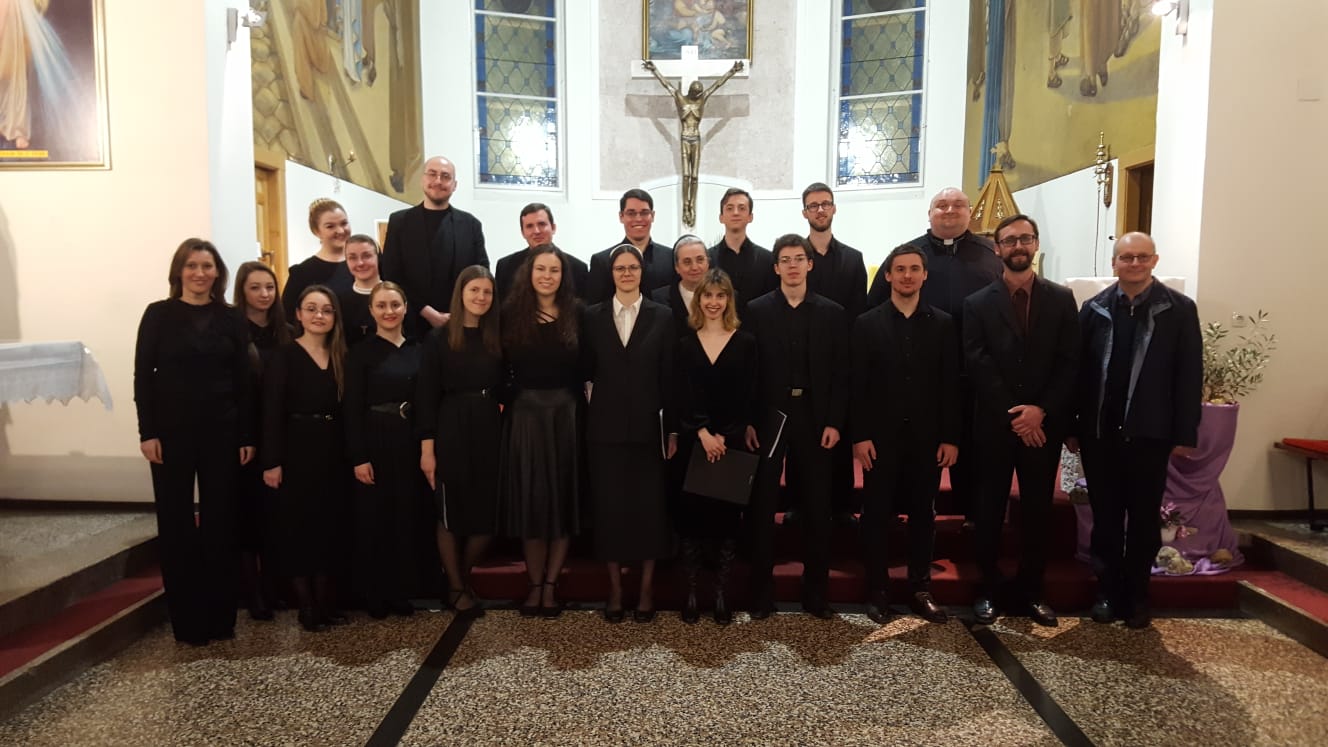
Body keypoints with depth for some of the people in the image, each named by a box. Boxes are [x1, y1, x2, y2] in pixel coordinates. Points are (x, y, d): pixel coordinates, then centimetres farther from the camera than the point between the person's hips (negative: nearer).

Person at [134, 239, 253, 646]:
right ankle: (186, 619, 17)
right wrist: (147, 432, -10)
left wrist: (247, 435, 0)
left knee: (220, 520, 6)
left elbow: (242, 380, 3)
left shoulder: (231, 319, 5)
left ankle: (220, 616, 18)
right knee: (176, 522, 6)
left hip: (221, 432, 1)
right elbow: (143, 375, -2)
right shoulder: (159, 314, 1)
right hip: (172, 431, -1)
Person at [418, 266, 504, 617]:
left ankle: (463, 579, 29)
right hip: (452, 432, -4)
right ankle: (456, 588, 23)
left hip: (489, 431, 4)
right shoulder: (439, 338, -4)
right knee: (451, 513, 6)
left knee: (487, 514, 7)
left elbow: (502, 389, 10)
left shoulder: (495, 339, 7)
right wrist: (427, 447, -10)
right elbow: (427, 397, -7)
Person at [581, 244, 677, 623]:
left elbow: (669, 377, 1)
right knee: (609, 506, 6)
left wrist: (673, 429, -1)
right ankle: (615, 587, 20)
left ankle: (646, 588, 19)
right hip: (606, 426, 1)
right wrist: (584, 419, -2)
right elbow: (585, 371, 5)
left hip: (647, 425, -1)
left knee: (649, 505, 5)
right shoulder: (592, 316, 5)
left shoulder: (662, 317, 3)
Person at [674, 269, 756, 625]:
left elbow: (747, 397, -1)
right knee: (691, 514, 3)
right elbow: (683, 396, -1)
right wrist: (703, 433, -14)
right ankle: (691, 592, 13)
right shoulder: (685, 344, 7)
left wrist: (723, 437, -10)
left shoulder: (745, 342, 4)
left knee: (727, 515, 4)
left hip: (732, 442, 0)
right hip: (693, 441, 1)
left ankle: (721, 593, 15)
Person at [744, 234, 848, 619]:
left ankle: (816, 593, 20)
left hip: (815, 420, 1)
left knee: (816, 508, 7)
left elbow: (841, 373, 3)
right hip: (768, 418, -1)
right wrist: (746, 421, -7)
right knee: (762, 507, 4)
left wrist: (834, 422, -5)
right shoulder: (757, 310, 2)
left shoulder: (832, 313, 6)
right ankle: (761, 593, 15)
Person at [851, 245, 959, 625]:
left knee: (922, 514, 10)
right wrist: (859, 436, -9)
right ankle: (877, 591, 16)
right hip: (881, 436, -1)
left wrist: (950, 437, -2)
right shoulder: (867, 323, 2)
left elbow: (951, 385, 3)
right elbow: (858, 385, -2)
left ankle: (920, 590, 21)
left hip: (926, 436, 2)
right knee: (877, 515, 5)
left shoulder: (942, 324, 6)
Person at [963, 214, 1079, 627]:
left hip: (1045, 424, 1)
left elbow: (1069, 362, 0)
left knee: (1038, 510, 9)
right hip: (995, 423, -1)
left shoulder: (1061, 298, 6)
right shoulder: (978, 303, 2)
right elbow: (978, 366, -6)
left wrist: (1041, 411, -12)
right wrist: (1013, 415, -13)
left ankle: (1031, 591, 21)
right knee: (990, 510, 6)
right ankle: (987, 590, 16)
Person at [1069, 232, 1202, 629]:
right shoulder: (1094, 308, 4)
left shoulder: (1179, 309, 0)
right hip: (1099, 432, 1)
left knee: (1144, 518, 9)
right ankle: (1108, 591, 22)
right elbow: (1078, 370, 3)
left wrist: (1185, 433, -6)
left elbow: (1189, 375, -2)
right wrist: (1071, 427, 0)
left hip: (1150, 433, -1)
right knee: (1105, 517, 10)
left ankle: (1137, 595, 23)